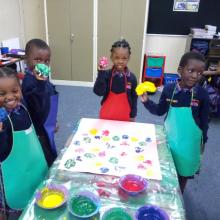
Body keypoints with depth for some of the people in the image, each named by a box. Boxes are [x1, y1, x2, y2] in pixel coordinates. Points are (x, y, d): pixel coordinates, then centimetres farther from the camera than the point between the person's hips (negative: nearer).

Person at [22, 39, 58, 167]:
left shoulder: (41, 78, 3)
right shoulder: (30, 81, -26)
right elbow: (38, 107, -35)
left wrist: (53, 122, 23)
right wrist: (40, 83, -44)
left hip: (46, 127, 9)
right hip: (38, 129, -9)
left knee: (51, 158, 24)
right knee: (46, 162, 5)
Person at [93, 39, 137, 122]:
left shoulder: (132, 77, -7)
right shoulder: (106, 74, -10)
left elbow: (134, 97, 1)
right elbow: (98, 92, -21)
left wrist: (133, 115, 3)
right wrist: (101, 74, -31)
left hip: (124, 117, 1)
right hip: (106, 116, 0)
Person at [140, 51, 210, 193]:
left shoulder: (202, 94, -14)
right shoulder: (169, 89, -11)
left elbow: (204, 120, -3)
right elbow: (160, 111, 1)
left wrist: (203, 140, 3)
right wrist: (146, 101, -13)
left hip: (189, 140, -1)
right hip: (170, 137, 2)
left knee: (183, 170, 17)